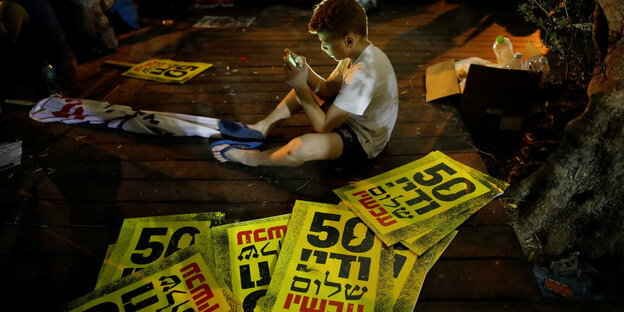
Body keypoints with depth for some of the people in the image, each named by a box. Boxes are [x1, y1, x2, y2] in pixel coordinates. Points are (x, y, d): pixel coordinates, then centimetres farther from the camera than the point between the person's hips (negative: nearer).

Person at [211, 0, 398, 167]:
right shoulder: (358, 53, -4)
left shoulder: (363, 75, -34)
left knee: (300, 148, -35)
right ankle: (260, 129, 14)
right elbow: (328, 90, 4)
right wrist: (305, 72, -14)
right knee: (304, 90, 18)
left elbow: (323, 126, -29)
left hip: (364, 142, -10)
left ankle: (252, 158, -5)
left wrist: (300, 85, -25)